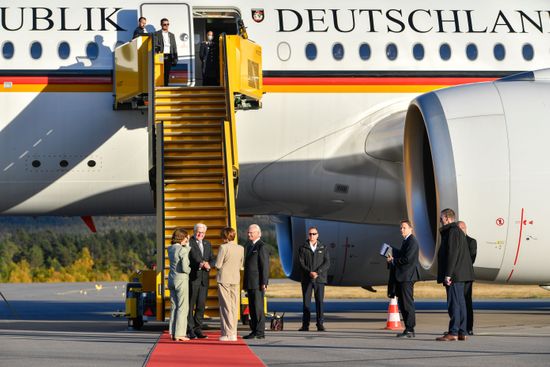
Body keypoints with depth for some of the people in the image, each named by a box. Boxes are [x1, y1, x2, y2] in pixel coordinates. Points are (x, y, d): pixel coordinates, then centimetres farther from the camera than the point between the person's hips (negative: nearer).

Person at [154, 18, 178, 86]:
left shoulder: (171, 35, 19)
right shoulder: (157, 34, 5)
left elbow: (174, 47, 16)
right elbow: (155, 45, -3)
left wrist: (175, 59, 9)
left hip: (169, 57, 4)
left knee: (167, 74, 2)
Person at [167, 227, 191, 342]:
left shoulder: (171, 249, 7)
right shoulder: (182, 250, -16)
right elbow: (184, 268, -19)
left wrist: (187, 243, 17)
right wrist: (189, 270, 0)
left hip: (172, 280, 8)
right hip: (181, 280, -8)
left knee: (174, 306, 13)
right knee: (182, 307, -2)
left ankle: (173, 333, 14)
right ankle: (179, 334, -3)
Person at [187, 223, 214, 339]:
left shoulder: (207, 244, 18)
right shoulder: (189, 243, -3)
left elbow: (212, 259, 15)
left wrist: (209, 265, -8)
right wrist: (198, 264, -23)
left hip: (204, 278, 6)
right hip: (192, 278, -6)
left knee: (201, 305, 6)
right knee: (190, 305, -2)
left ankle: (198, 329, 12)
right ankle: (190, 330, 2)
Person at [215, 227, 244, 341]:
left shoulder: (223, 247, -13)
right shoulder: (241, 248, 4)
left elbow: (217, 265, -11)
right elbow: (240, 265, 10)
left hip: (224, 279, -5)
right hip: (236, 279, 5)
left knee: (225, 306, -1)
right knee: (234, 306, 9)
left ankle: (228, 333, -3)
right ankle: (233, 333, 11)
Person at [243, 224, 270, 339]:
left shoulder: (262, 246, -10)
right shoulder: (249, 246, 18)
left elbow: (265, 266, -15)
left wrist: (263, 283, -19)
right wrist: (245, 282, 17)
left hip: (258, 283, -9)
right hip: (250, 283, 9)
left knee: (258, 307, -7)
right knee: (252, 308, 10)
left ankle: (260, 332, -4)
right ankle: (254, 330, 14)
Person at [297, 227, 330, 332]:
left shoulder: (323, 248, 9)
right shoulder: (303, 248, 7)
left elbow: (327, 263, 0)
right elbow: (301, 263, -1)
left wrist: (317, 272, -15)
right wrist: (310, 272, -17)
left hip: (319, 279, 0)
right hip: (306, 279, 0)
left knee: (319, 301, -3)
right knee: (306, 302, 0)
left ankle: (320, 324, 0)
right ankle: (305, 325, 3)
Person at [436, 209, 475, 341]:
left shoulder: (452, 232, -13)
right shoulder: (458, 232, 20)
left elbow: (452, 254, -20)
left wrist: (448, 274, -21)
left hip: (454, 275, -11)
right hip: (460, 275, 11)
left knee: (454, 303, -10)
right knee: (460, 303, 11)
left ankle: (453, 332, -11)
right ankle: (461, 332, 13)